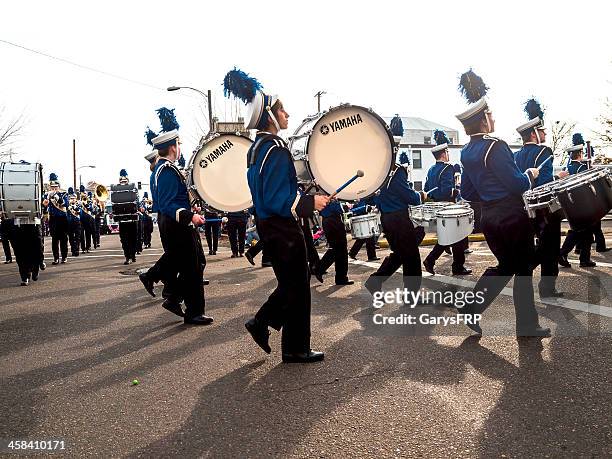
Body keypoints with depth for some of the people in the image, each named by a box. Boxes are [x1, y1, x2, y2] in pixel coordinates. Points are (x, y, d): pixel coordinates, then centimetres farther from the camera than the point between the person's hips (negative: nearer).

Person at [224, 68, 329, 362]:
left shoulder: (257, 147, 11)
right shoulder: (276, 150, -20)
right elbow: (277, 200, -26)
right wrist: (311, 203, -20)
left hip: (268, 225, 10)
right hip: (283, 229, -10)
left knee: (290, 283, 22)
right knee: (297, 288, 4)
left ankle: (261, 323, 24)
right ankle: (296, 349, 17)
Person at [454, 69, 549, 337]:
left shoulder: (466, 153, 7)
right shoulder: (495, 146, -17)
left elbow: (467, 193, 13)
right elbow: (518, 184, -18)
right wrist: (530, 174, 1)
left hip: (489, 217, 8)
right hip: (511, 216, -7)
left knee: (505, 266, 20)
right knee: (523, 268, 6)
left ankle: (471, 307, 13)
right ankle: (527, 326, 17)